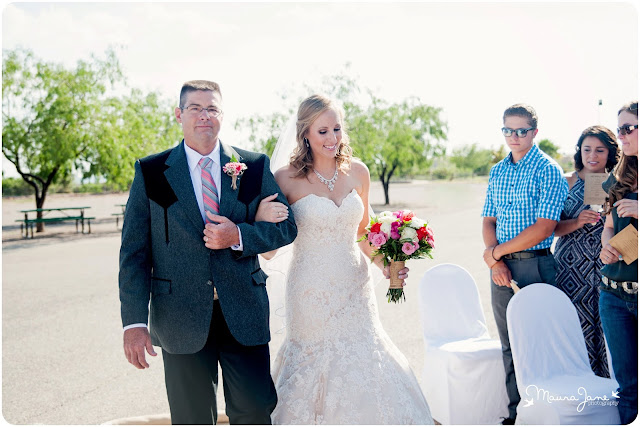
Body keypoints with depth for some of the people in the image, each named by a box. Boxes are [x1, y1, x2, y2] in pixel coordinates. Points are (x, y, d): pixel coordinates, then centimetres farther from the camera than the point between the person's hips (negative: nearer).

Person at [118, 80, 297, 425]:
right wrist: (134, 321, -9)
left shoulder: (254, 166, 4)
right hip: (181, 318, 0)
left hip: (244, 315, 1)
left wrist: (238, 236, -15)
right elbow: (134, 251, -2)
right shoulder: (151, 173, 1)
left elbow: (286, 226, 4)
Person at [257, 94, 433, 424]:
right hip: (312, 294, -3)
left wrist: (384, 263, -2)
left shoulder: (357, 172, 2)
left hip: (355, 291, 4)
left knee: (362, 366, 10)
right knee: (314, 367, 7)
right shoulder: (288, 178, -9)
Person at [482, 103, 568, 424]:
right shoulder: (497, 172, 12)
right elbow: (488, 220, 11)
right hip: (500, 267, 6)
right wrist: (495, 262, -6)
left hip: (535, 265, -6)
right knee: (509, 345, 12)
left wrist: (496, 251, -10)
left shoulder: (548, 170, -8)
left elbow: (544, 227, -16)